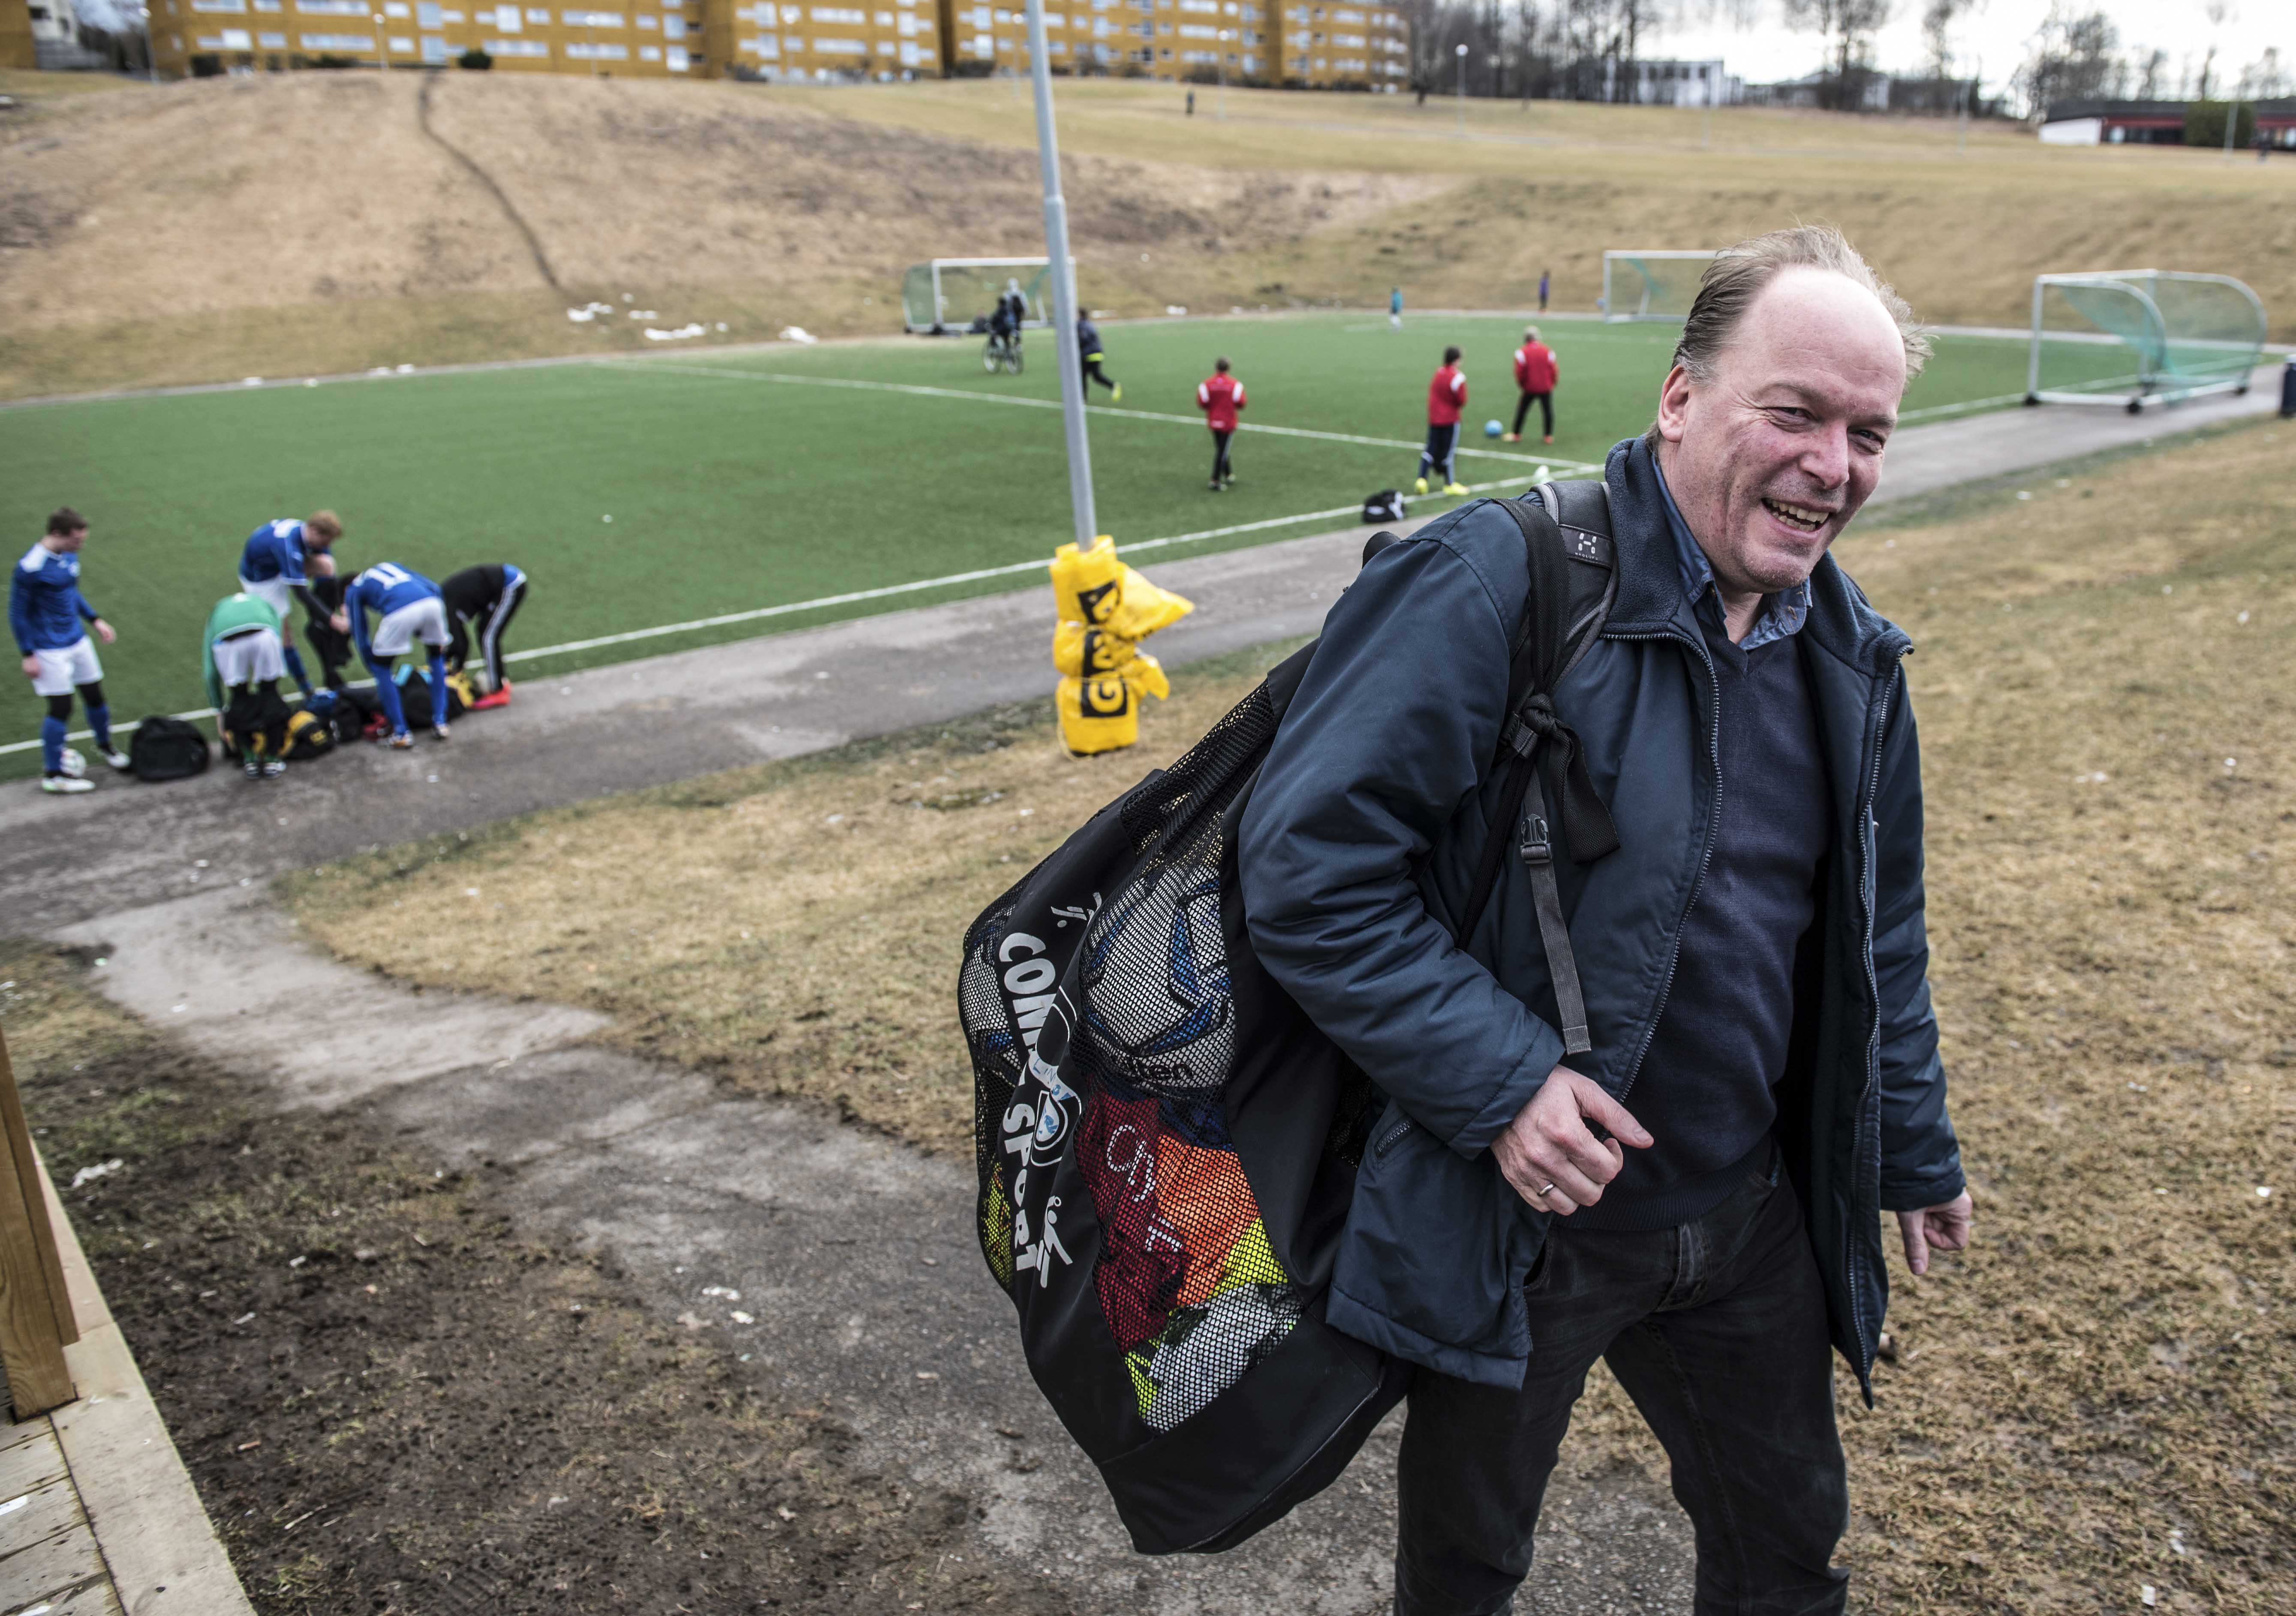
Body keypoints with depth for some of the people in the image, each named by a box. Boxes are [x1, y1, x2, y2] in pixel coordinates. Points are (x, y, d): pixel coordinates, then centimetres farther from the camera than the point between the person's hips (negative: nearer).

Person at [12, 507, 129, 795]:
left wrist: (94, 620, 16)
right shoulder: (31, 569, -23)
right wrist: (28, 655, -13)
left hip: (77, 641, 8)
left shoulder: (69, 555, 1)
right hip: (50, 650, -7)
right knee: (61, 707, -5)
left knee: (95, 695, 16)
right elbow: (18, 613, -15)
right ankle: (53, 774, 7)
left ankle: (105, 746, 41)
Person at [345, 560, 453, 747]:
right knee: (437, 656, 29)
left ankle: (401, 734, 14)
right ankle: (440, 723, 27)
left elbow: (361, 639, 27)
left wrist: (376, 671, 38)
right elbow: (434, 588, 30)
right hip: (432, 603, 4)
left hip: (400, 612, -4)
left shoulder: (353, 592, 29)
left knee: (381, 668, 18)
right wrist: (441, 635, 34)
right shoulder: (390, 565, 40)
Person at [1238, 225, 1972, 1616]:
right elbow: (1305, 864, -24)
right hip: (1515, 1222, -5)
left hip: (1752, 1225, 6)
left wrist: (1915, 1150, 20)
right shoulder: (1491, 584, -23)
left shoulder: (1855, 656, 2)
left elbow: (1878, 929, 14)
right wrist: (1497, 1078, -27)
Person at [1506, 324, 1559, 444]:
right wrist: (1552, 383, 15)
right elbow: (1554, 370, -1)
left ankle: (1517, 435, 19)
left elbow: (1519, 372, -11)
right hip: (1546, 388, 2)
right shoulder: (1548, 350, -1)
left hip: (1530, 388, -1)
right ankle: (1549, 436, 9)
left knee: (1521, 410, 12)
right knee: (1548, 410, 8)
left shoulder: (1522, 352, -10)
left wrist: (1520, 384, 7)